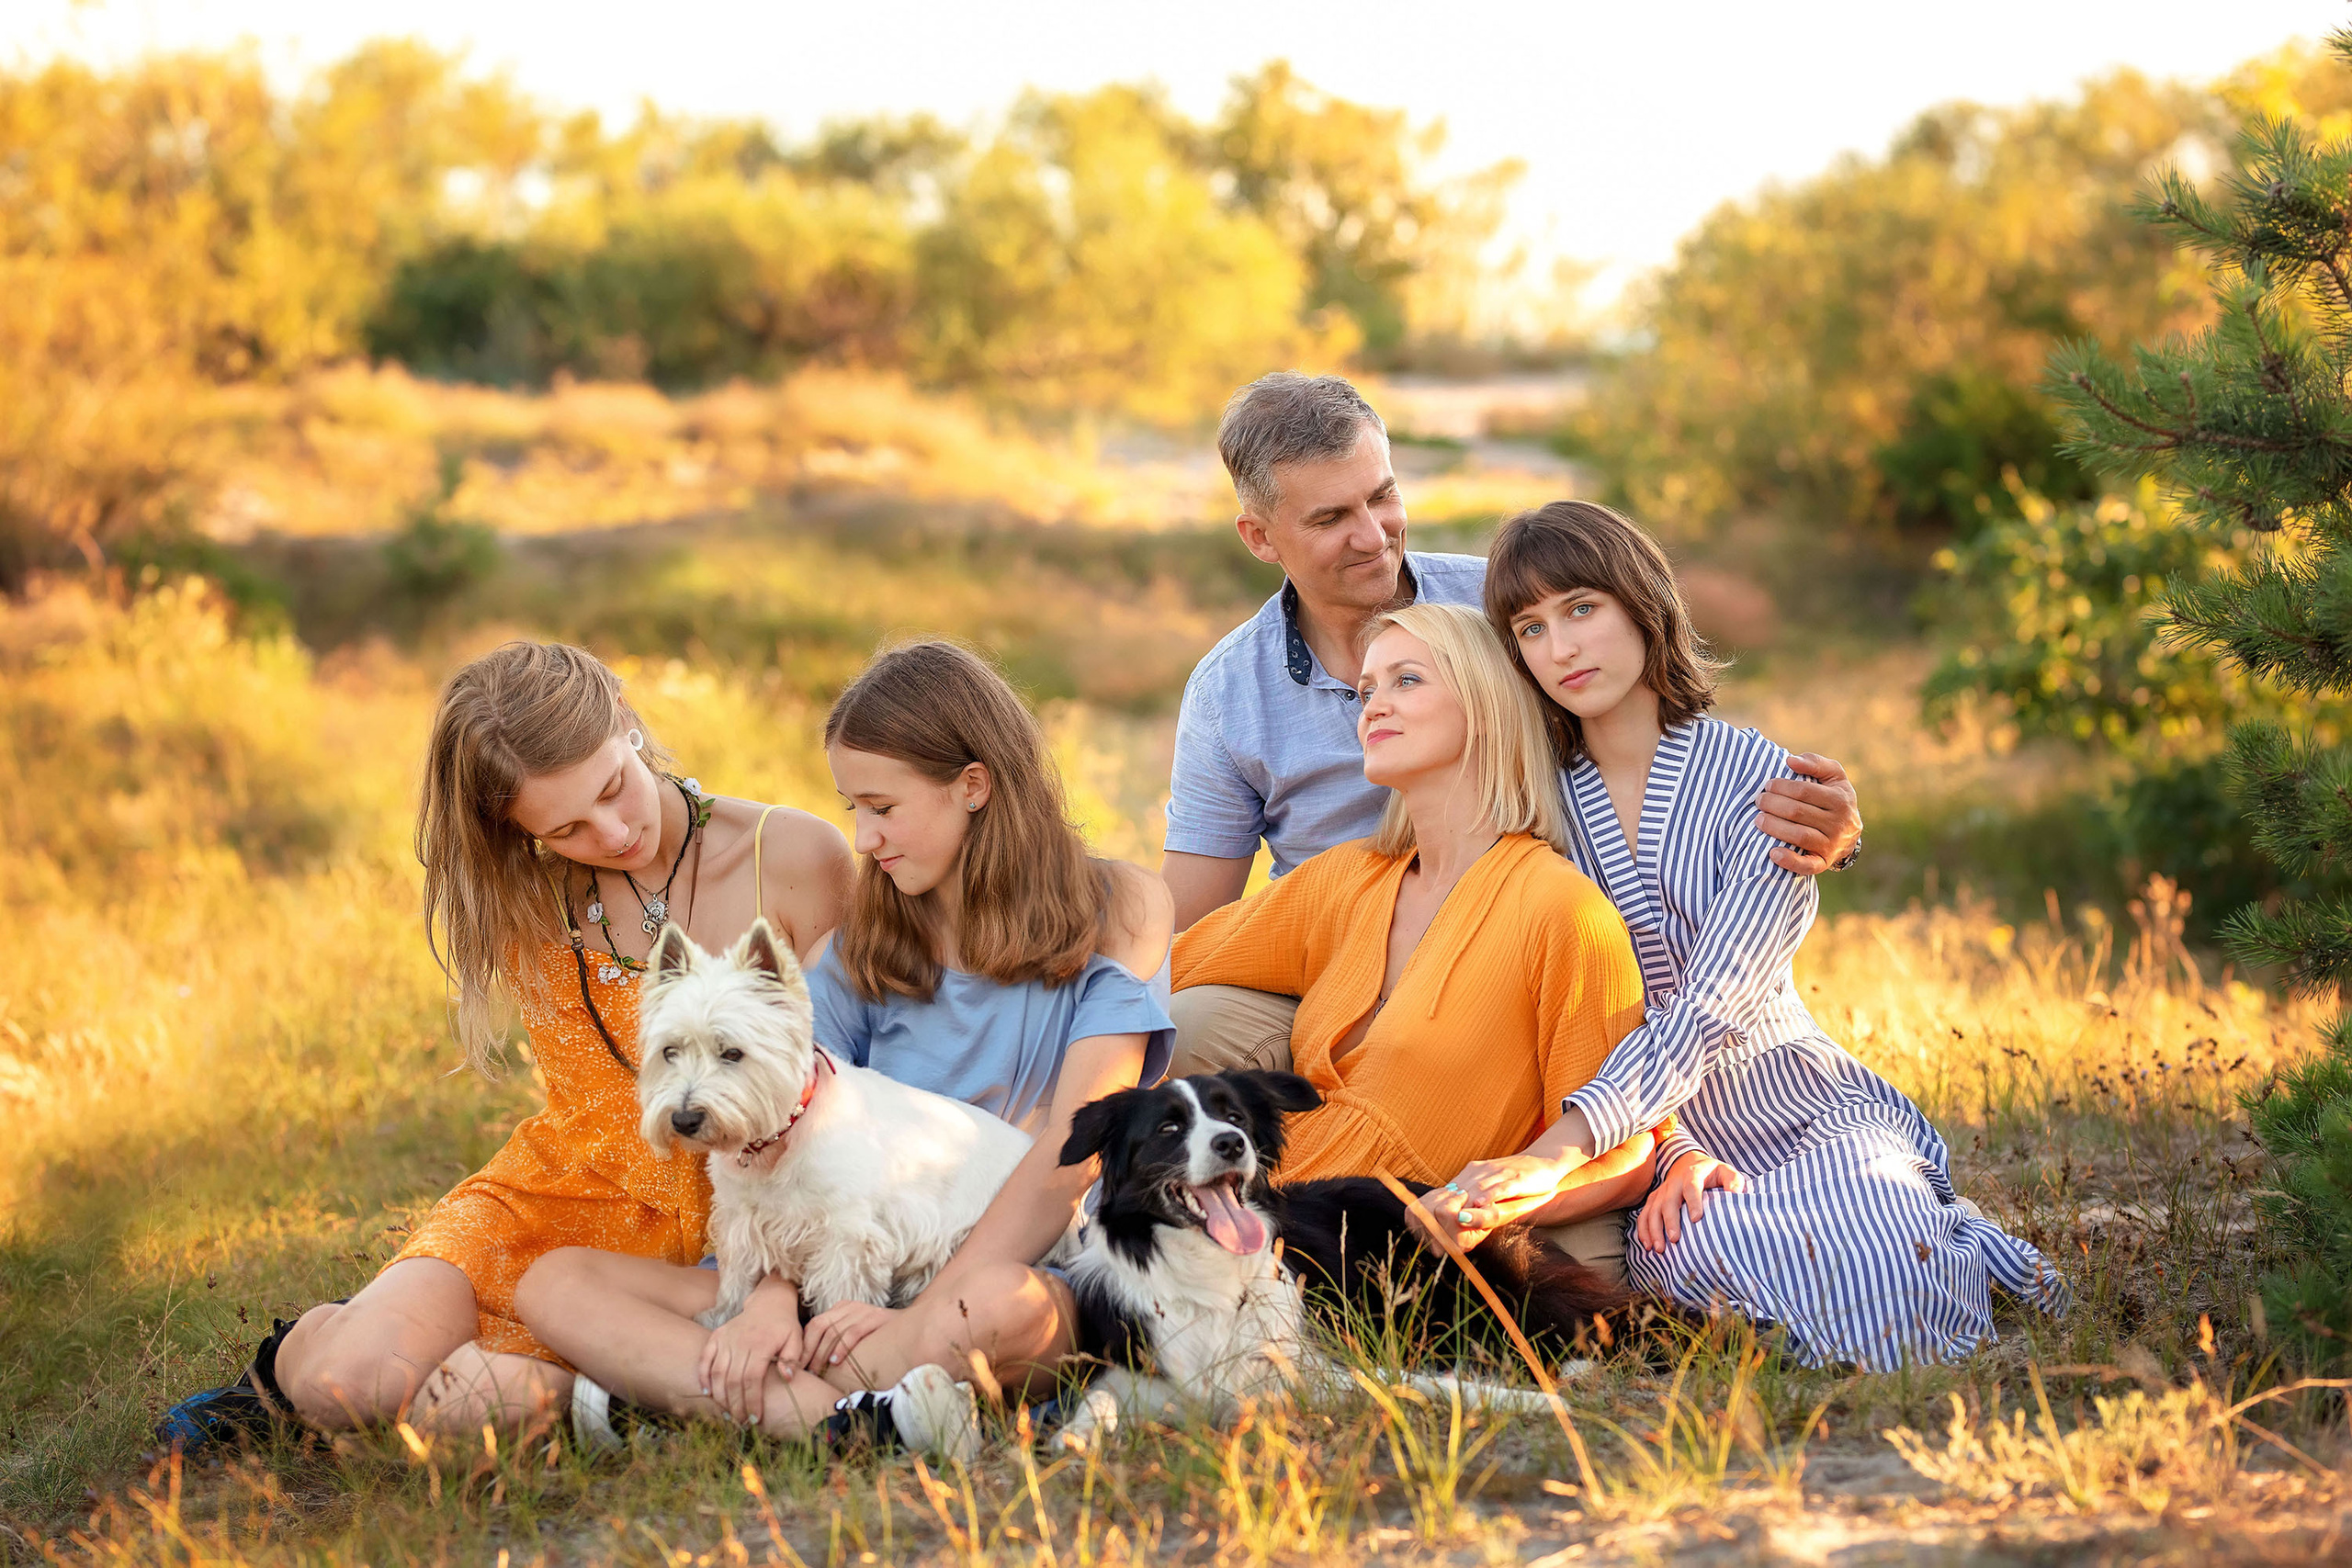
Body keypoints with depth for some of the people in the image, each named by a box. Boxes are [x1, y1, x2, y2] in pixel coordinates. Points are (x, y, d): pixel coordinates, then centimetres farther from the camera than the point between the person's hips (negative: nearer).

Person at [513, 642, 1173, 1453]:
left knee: (995, 1305, -43)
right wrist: (775, 1296, -18)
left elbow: (1068, 1157, -10)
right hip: (852, 1289, 5)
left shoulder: (1113, 913, 1)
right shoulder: (862, 944, 14)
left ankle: (666, 1392, -28)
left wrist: (922, 1315, -21)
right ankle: (849, 1418, -35)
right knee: (557, 1284, -15)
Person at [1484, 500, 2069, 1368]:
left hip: (1818, 1116, -2)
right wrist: (1673, 1152, -19)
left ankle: (1972, 1258, 1)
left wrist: (1562, 1148, -36)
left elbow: (1708, 1009, -21)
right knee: (1687, 1249, -35)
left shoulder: (1763, 782, -9)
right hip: (1662, 1132, 2)